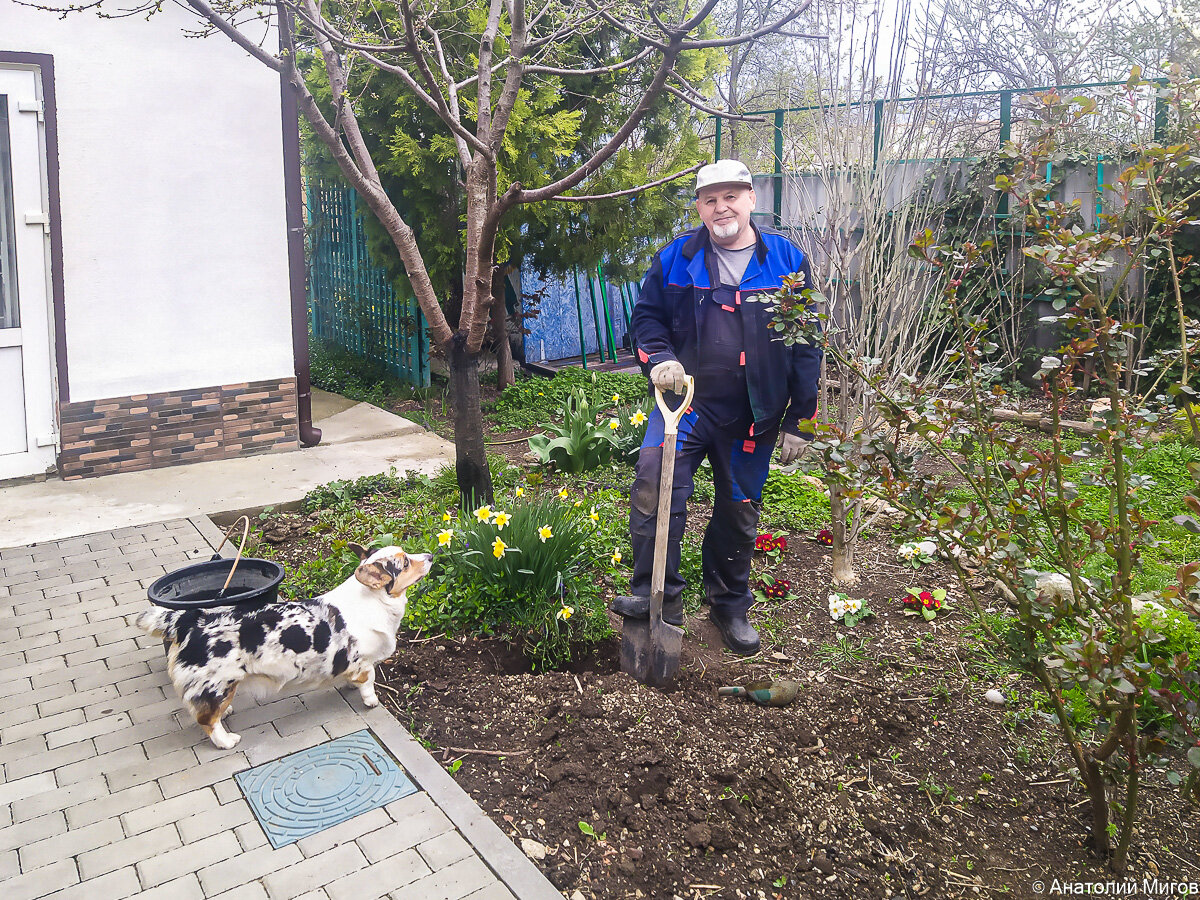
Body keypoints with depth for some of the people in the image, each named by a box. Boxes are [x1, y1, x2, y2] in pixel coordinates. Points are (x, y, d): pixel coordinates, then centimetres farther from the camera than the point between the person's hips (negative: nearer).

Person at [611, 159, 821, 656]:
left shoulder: (788, 260, 0)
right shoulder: (675, 258, 1)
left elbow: (807, 345, 3)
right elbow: (646, 316, 11)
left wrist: (798, 422, 0)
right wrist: (659, 358, -12)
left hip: (752, 418, 1)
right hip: (685, 399, 0)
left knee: (739, 512, 11)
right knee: (653, 484, -24)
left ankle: (729, 605, 32)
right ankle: (657, 595, -11)